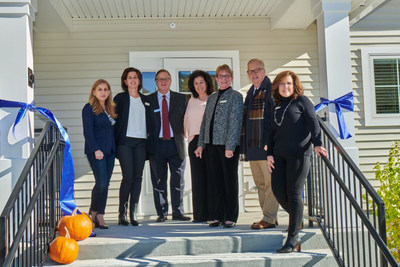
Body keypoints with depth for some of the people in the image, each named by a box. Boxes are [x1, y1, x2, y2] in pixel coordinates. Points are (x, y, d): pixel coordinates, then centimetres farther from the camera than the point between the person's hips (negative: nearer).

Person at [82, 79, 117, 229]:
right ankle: (93, 213, 7)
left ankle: (99, 217, 9)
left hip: (110, 151, 6)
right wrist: (96, 149, -19)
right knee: (101, 183, -12)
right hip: (96, 151, -6)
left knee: (105, 184, 4)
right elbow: (87, 132, -9)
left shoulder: (110, 109, 17)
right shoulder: (89, 108, -2)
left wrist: (115, 149, 7)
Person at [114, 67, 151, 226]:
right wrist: (114, 143, -6)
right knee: (128, 176, -12)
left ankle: (133, 214, 6)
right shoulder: (120, 98, 5)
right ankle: (122, 213, -1)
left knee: (138, 177, 0)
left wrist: (149, 141, 9)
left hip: (141, 142, 4)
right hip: (125, 141, -4)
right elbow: (114, 119, 2)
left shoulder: (145, 99, 17)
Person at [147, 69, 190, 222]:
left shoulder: (181, 99, 9)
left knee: (178, 180, 3)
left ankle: (178, 212, 13)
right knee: (158, 181, 4)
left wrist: (185, 136, -1)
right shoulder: (148, 100, 6)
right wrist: (147, 144, -2)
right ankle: (162, 213, 13)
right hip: (157, 145, -1)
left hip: (176, 144, 1)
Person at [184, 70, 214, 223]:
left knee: (211, 177, -5)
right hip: (195, 142, 4)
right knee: (197, 177, 2)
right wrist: (188, 137, 13)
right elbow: (186, 121, 23)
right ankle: (200, 214, 7)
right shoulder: (191, 102, 17)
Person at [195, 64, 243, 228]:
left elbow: (235, 122, -10)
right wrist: (201, 144, 11)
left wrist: (230, 146, -16)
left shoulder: (235, 96, -2)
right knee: (216, 181, 8)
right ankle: (217, 216, 15)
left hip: (228, 144, -5)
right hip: (211, 144, 5)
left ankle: (230, 217, 10)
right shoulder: (212, 98, 17)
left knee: (230, 181, 2)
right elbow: (205, 121, 18)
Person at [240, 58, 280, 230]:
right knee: (260, 183, 11)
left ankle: (269, 219, 1)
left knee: (270, 182, -3)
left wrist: (271, 142, -19)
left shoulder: (271, 89, -6)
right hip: (252, 146, 9)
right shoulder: (250, 93, 19)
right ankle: (270, 216, 19)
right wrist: (244, 145, 18)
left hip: (267, 145, -9)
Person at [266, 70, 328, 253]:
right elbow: (272, 132, 19)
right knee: (277, 190, -2)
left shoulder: (302, 101, 4)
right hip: (279, 154, 6)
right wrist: (269, 154, 9)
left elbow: (313, 123, -4)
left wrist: (317, 144, -17)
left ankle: (293, 238, 0)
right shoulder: (277, 106, 19)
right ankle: (297, 219, 24)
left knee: (294, 193, -6)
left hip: (299, 153, -6)